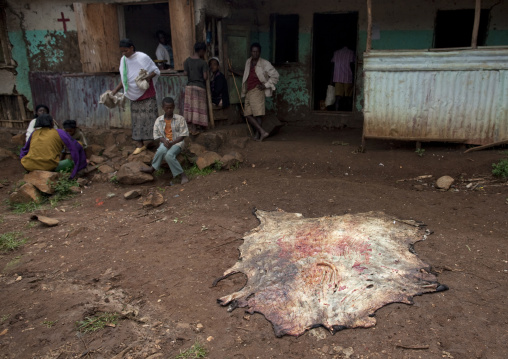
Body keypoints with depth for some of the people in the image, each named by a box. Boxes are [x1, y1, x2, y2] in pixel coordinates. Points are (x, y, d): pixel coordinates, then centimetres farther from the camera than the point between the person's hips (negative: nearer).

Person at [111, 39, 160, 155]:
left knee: (149, 118, -4)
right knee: (136, 119, 5)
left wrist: (149, 77, -24)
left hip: (147, 94, -5)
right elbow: (124, 79, 15)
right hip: (134, 95, 5)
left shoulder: (143, 57, -11)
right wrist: (116, 90, 6)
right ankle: (140, 145, 10)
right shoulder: (123, 60, 6)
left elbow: (156, 71, -5)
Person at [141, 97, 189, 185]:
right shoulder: (159, 120, 4)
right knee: (162, 150, -35)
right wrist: (164, 140, -15)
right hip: (164, 142, 3)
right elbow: (157, 134, 7)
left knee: (169, 155, -33)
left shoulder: (180, 119, -3)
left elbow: (183, 135, -5)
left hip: (177, 142, -3)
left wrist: (172, 143, -17)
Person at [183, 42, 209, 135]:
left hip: (189, 86, 4)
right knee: (198, 108, 3)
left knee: (190, 107, 9)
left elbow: (185, 73, 0)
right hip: (200, 87, -4)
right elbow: (205, 77, -13)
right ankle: (195, 128, 6)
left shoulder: (187, 60, 1)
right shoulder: (203, 63, -10)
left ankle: (192, 127, 12)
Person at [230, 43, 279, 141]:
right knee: (248, 114, 0)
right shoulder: (248, 62, 15)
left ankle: (258, 134, -3)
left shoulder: (264, 63, -4)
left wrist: (266, 85, -6)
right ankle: (262, 132, 2)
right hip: (249, 91, 7)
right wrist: (236, 73, 32)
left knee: (258, 113, -9)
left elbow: (275, 75, -2)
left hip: (257, 90, -7)